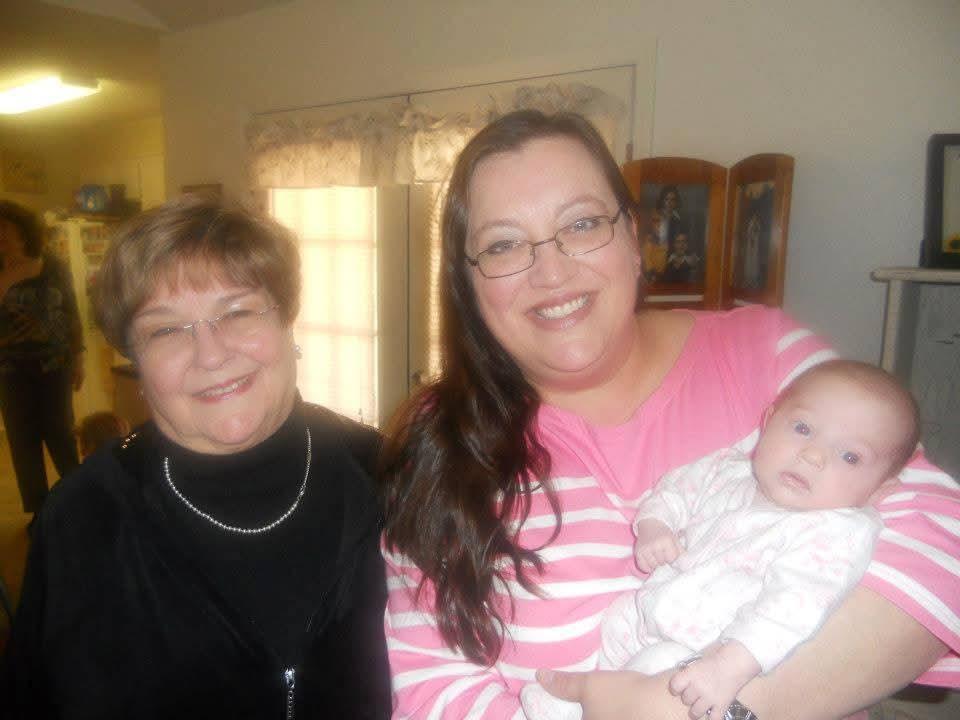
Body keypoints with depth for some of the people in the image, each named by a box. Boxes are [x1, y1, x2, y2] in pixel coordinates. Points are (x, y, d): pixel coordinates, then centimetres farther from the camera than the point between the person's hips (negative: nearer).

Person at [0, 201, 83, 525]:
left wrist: (78, 358, 2)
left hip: (54, 364, -1)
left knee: (59, 432, 1)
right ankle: (40, 509, 14)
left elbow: (71, 315, 4)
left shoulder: (55, 268, -2)